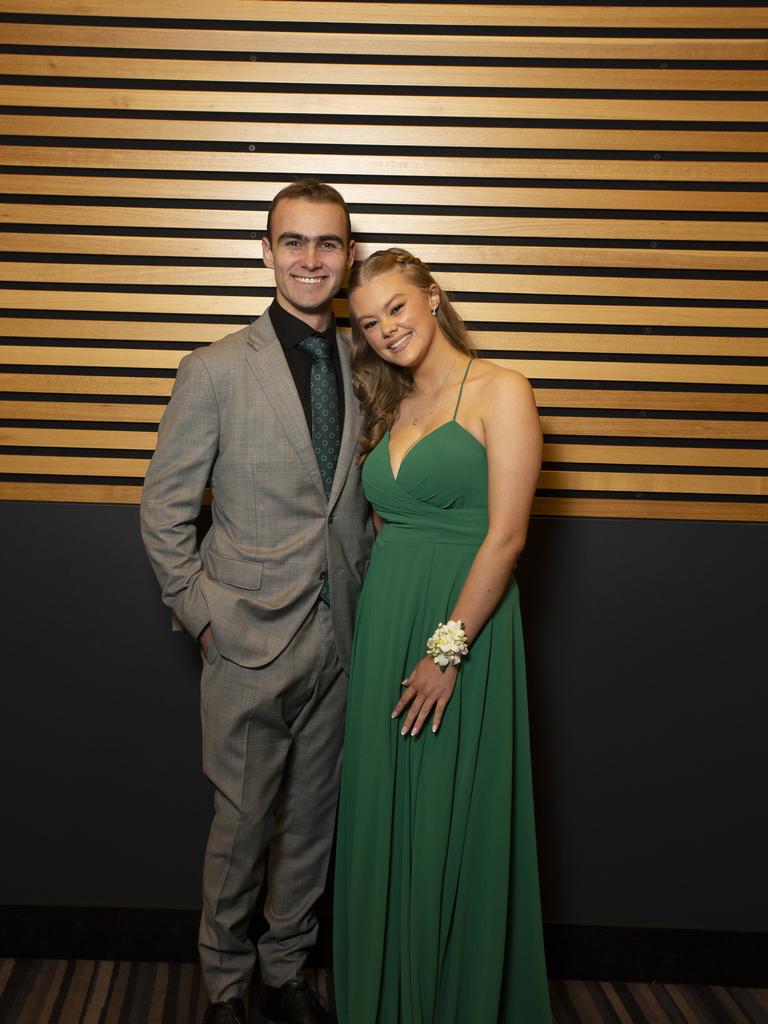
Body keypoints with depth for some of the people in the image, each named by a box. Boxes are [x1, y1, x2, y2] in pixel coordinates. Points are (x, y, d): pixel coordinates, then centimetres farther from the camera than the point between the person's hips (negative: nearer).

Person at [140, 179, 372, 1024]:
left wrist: (364, 598, 5)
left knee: (311, 821, 15)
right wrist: (200, 616, -7)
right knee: (242, 825, 8)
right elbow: (163, 510, -4)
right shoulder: (216, 371, -7)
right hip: (252, 640, -4)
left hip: (337, 639, 4)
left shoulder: (364, 369, 5)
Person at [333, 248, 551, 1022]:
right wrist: (382, 630, 5)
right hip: (383, 626, 6)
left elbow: (505, 535, -14)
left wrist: (447, 649, -16)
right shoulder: (390, 409, 14)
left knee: (450, 824, 4)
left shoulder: (499, 393, -7)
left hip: (464, 627, -6)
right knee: (381, 819, 13)